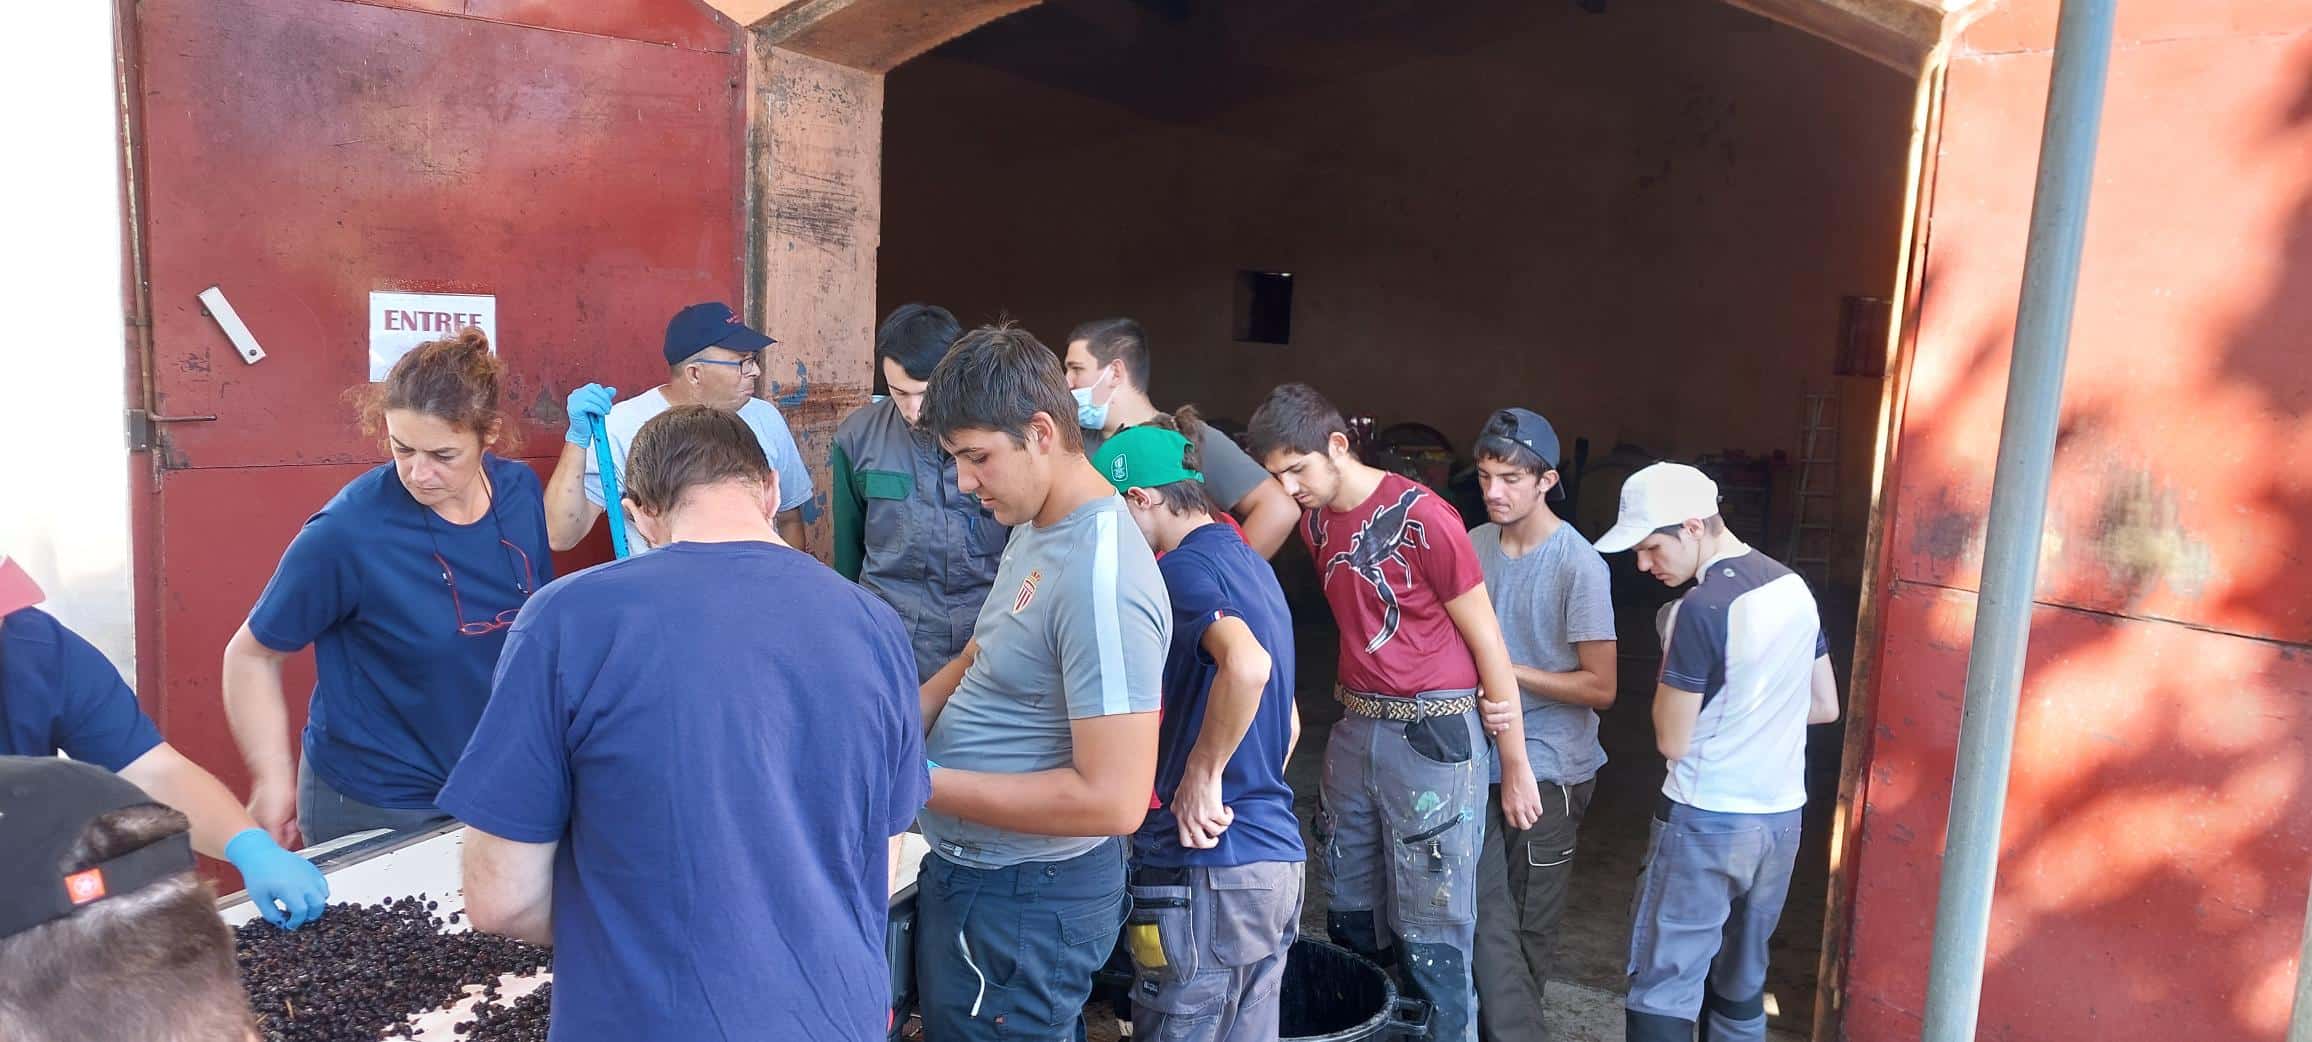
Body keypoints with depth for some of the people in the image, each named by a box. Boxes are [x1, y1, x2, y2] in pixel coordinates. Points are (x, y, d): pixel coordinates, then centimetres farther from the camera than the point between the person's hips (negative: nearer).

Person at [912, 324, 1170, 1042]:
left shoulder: (1100, 579, -27)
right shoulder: (1033, 530, 4)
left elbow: (1114, 799, -30)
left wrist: (923, 783, -23)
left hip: (1027, 904, -9)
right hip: (963, 872, 9)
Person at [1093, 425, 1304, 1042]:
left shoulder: (1181, 567, -13)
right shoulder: (1251, 566, 15)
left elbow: (1247, 664, -34)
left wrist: (1201, 776, -22)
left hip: (1205, 870, -9)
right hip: (1278, 857, 9)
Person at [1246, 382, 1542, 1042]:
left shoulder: (1421, 517, -14)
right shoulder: (1315, 522, 7)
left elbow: (1488, 642, -9)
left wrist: (1517, 767, -5)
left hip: (1433, 738, -7)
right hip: (1354, 732, 7)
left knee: (1431, 937, 0)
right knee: (1349, 918, 15)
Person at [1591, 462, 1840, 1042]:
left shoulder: (1702, 609, -20)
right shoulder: (1792, 587, 4)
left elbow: (1672, 741, -14)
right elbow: (1825, 706, 15)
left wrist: (1671, 666, -2)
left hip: (1706, 823, -8)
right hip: (1781, 818, 8)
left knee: (1663, 989, 0)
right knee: (1742, 985, 17)